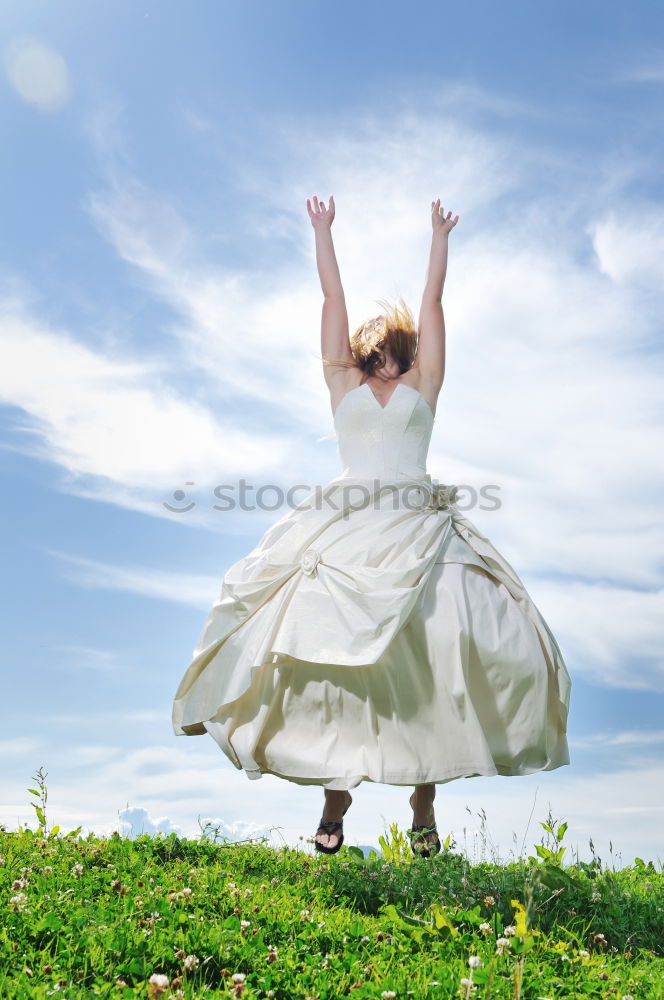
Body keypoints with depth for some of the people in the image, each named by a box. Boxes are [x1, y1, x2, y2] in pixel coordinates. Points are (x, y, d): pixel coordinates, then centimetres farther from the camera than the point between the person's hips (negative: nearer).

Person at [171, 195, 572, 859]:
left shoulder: (422, 385, 19)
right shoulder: (344, 383, 19)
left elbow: (433, 300, 22)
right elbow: (333, 296, 22)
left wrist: (440, 234, 30)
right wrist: (323, 229, 28)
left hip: (421, 532, 0)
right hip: (348, 532, 0)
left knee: (427, 654, -10)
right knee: (339, 654, -10)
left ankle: (423, 808, 1)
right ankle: (335, 803, 0)